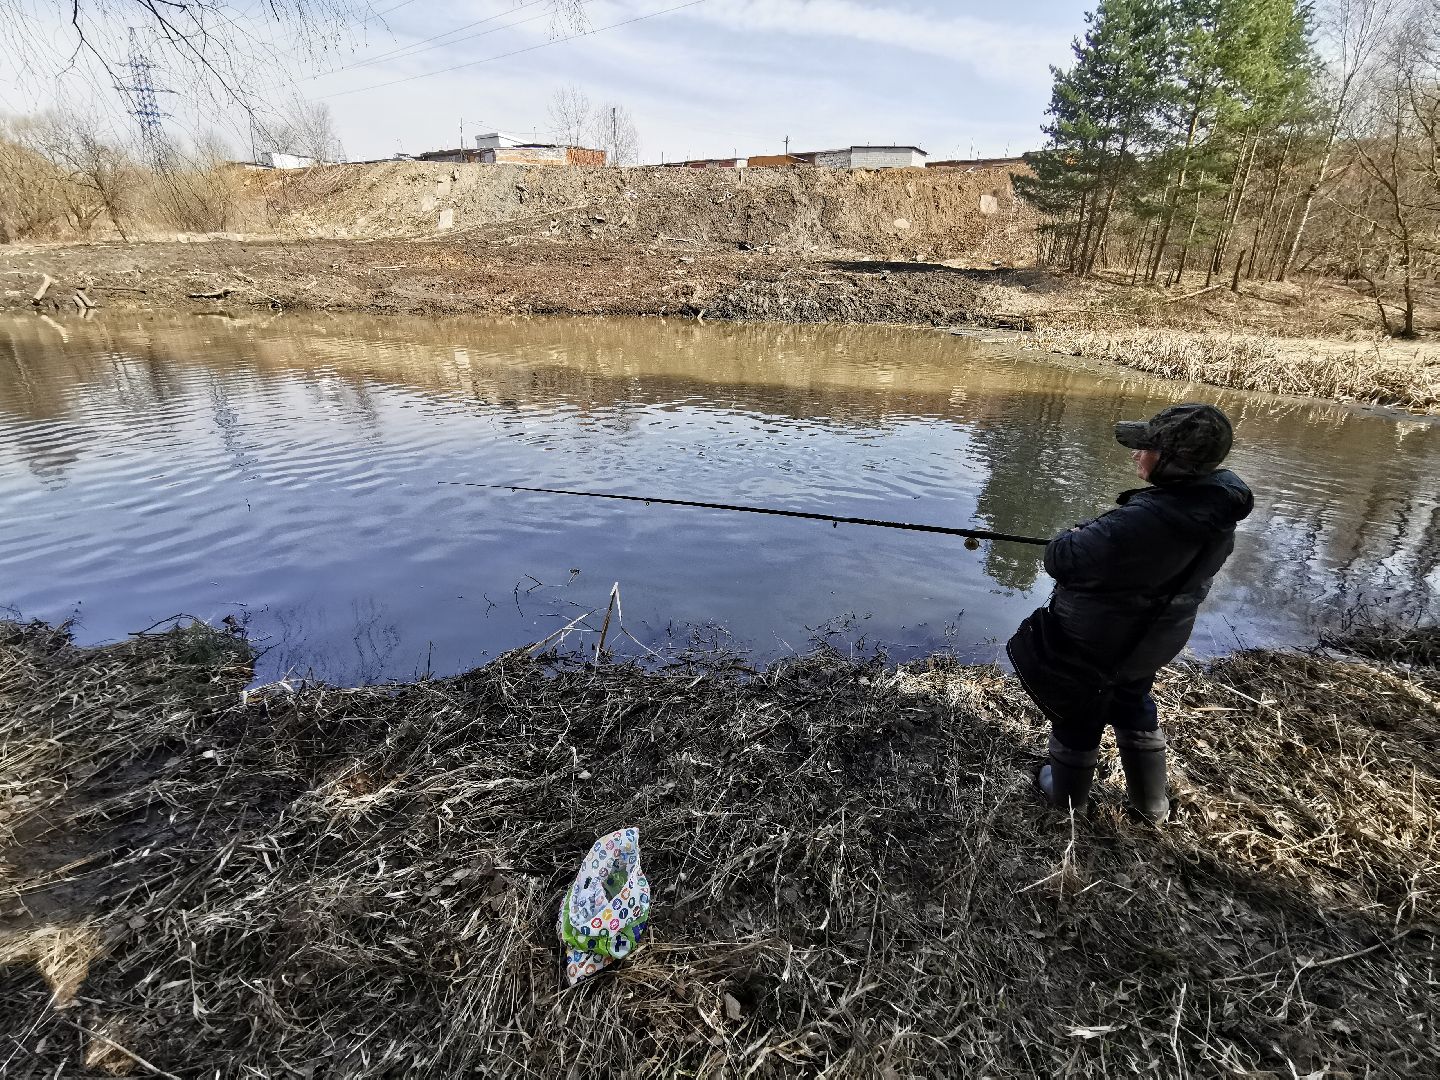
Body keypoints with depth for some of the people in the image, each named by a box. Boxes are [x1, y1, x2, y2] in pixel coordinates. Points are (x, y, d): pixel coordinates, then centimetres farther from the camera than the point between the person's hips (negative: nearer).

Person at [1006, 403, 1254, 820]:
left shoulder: (1144, 521, -39)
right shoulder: (1218, 511, -10)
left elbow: (1061, 560, -31)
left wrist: (1077, 536, -9)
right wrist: (1104, 535, -2)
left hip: (1096, 643, -8)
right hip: (1152, 643, 8)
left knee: (1077, 718, 18)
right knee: (1133, 706, 32)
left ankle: (1066, 794, 43)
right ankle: (1151, 801, 50)